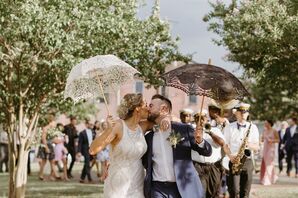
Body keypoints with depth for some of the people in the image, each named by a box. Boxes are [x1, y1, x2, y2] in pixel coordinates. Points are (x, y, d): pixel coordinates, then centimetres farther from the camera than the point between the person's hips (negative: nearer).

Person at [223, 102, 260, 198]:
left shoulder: (253, 128, 7)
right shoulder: (229, 128, 6)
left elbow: (257, 147, 8)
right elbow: (225, 145, 7)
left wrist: (249, 145, -14)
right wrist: (230, 156, -11)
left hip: (247, 161, 1)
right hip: (234, 161, -1)